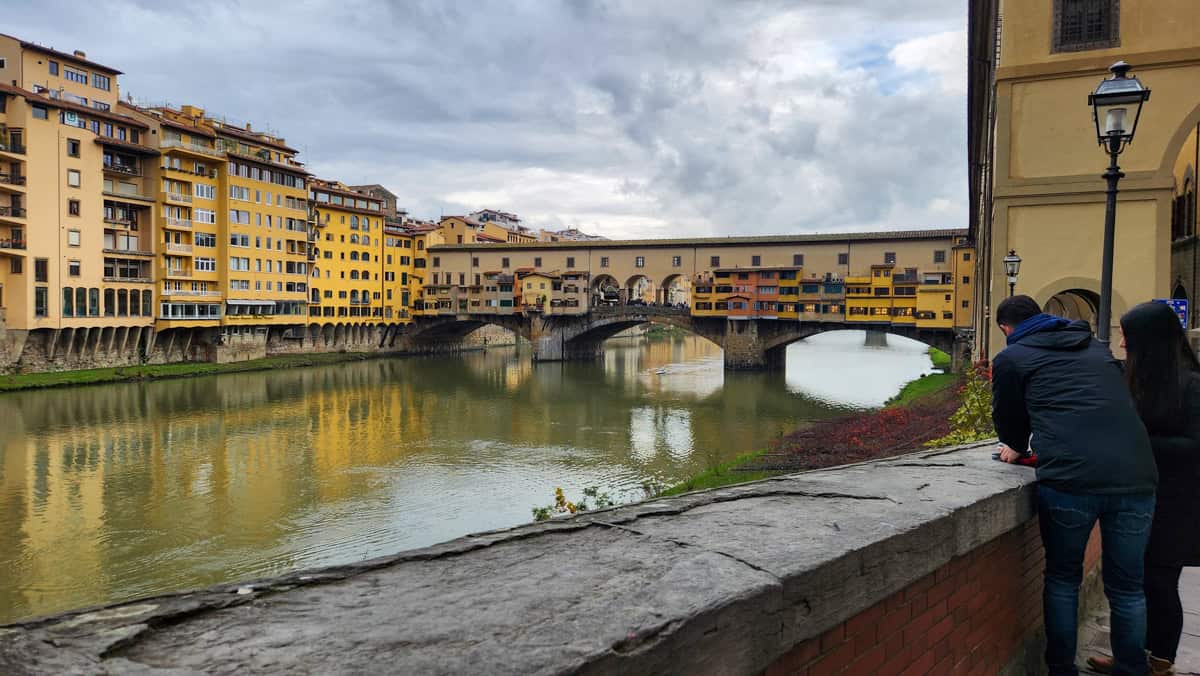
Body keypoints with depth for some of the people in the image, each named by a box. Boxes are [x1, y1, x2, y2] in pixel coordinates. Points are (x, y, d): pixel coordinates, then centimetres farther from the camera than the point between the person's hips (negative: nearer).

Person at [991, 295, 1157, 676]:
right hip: (1136, 475, 4)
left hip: (1070, 480, -4)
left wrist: (1018, 449, 44)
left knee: (1062, 579, 15)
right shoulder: (1095, 347, 25)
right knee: (1127, 587, 16)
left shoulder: (1011, 358, 10)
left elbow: (1009, 423, 21)